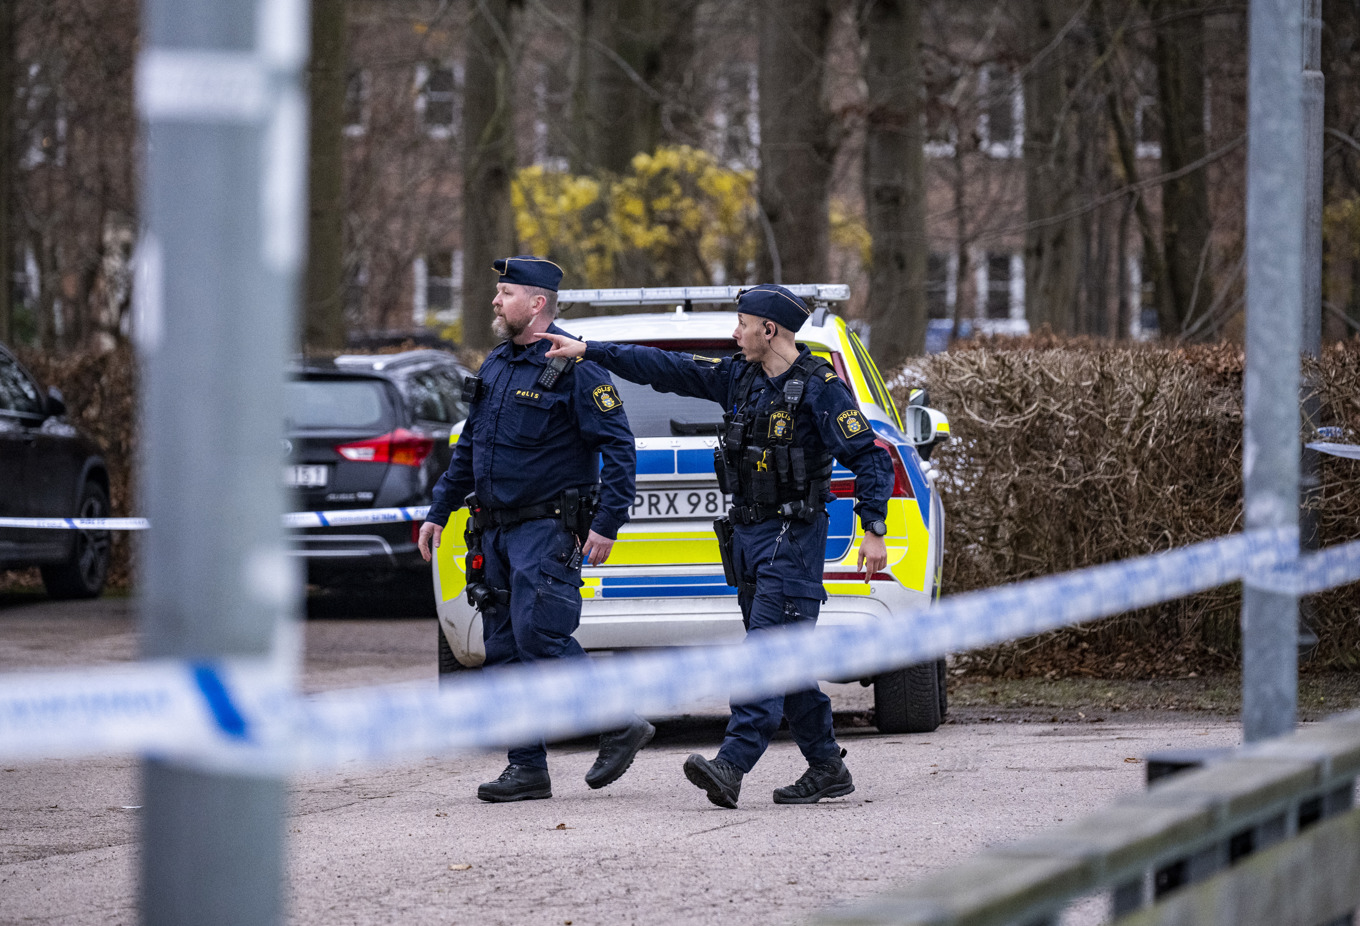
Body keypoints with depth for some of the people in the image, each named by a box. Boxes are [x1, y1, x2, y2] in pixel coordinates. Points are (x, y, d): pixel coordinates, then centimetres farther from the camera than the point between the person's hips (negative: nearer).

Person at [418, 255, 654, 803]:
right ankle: (528, 770, 8)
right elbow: (469, 448, 22)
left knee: (539, 636, -17)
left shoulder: (573, 367, -11)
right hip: (497, 531, 8)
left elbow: (618, 446, -13)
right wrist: (438, 512, 18)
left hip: (548, 531, -8)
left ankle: (621, 726, -1)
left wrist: (607, 524, -19)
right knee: (505, 650, 5)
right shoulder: (496, 366, 14)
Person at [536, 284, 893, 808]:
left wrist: (875, 531, -18)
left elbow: (870, 458, -12)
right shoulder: (738, 377, 10)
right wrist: (588, 351, 11)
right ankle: (827, 769, 14)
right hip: (747, 534, 8)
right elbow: (666, 369, 13)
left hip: (793, 540, -8)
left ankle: (732, 765, -24)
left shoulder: (820, 388, -11)